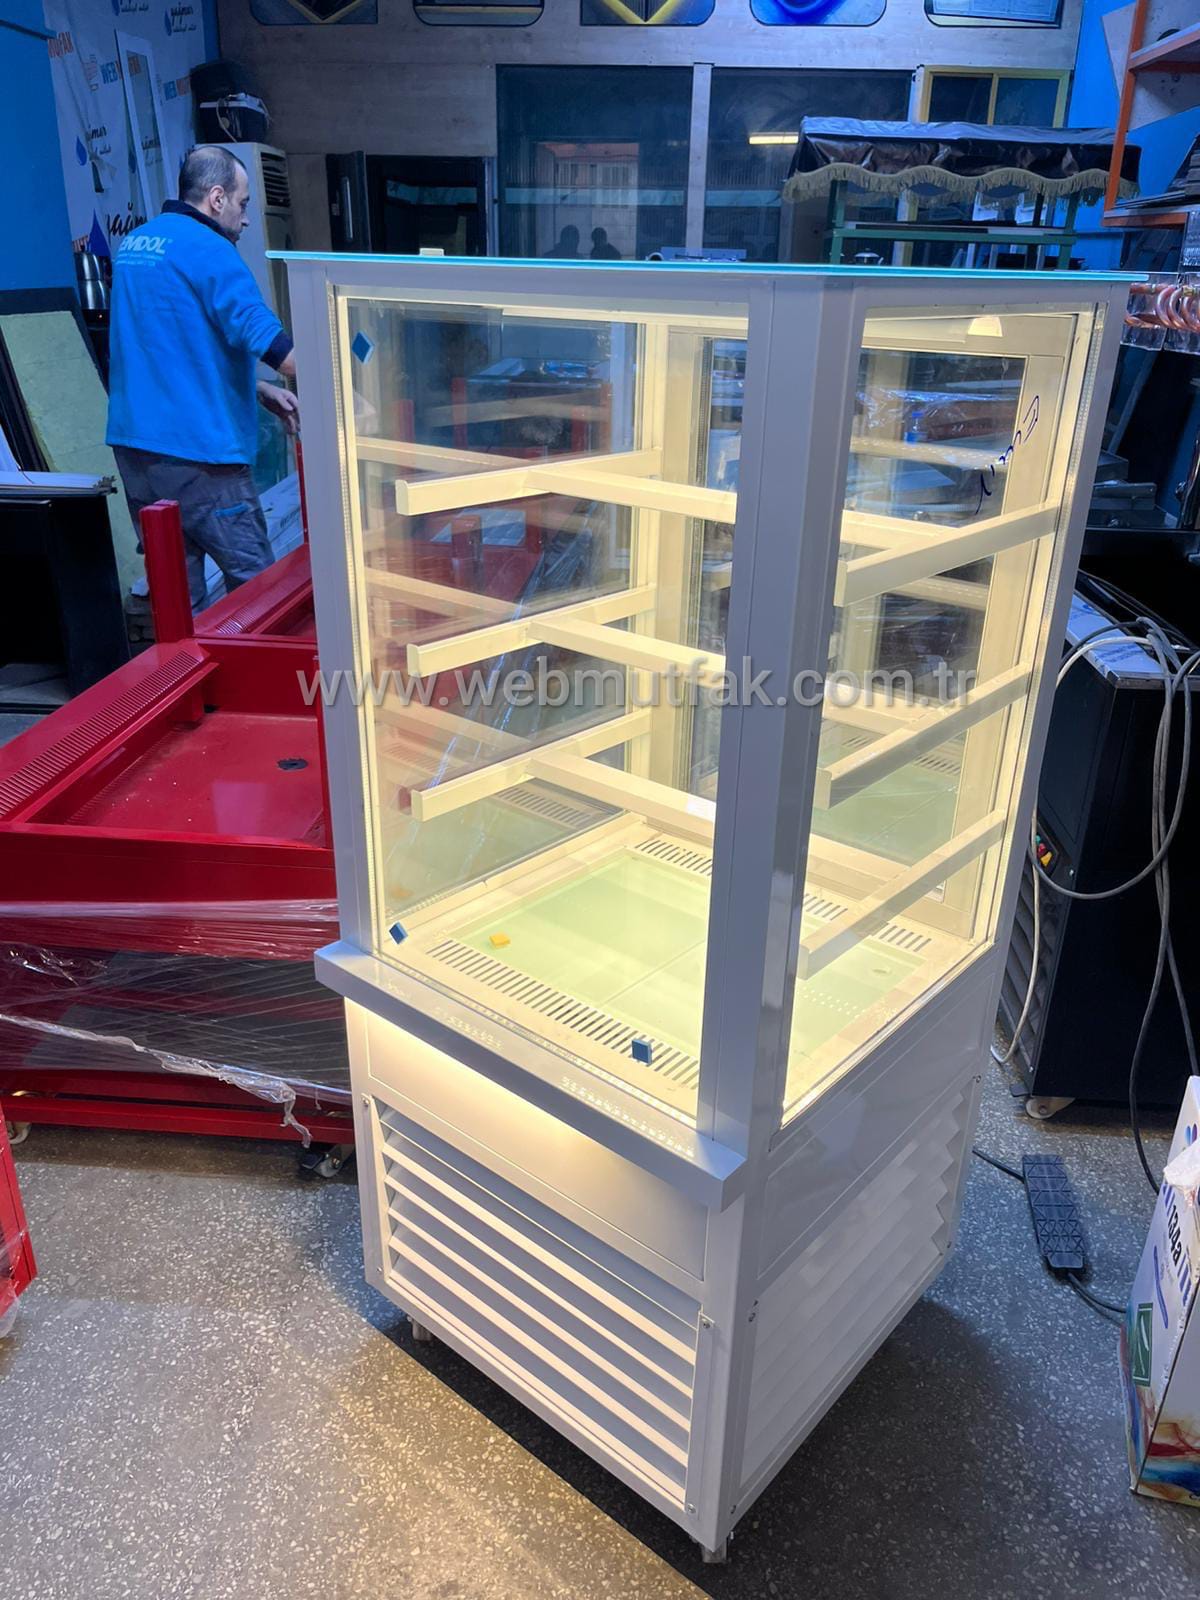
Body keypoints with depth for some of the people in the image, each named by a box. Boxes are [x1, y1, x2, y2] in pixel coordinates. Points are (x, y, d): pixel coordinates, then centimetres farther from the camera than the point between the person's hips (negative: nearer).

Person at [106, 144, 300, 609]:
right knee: (256, 586, -2)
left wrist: (259, 390, 20)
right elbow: (267, 339, -17)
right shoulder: (208, 250, -9)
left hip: (132, 441, 9)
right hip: (196, 449, -9)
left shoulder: (134, 244, 19)